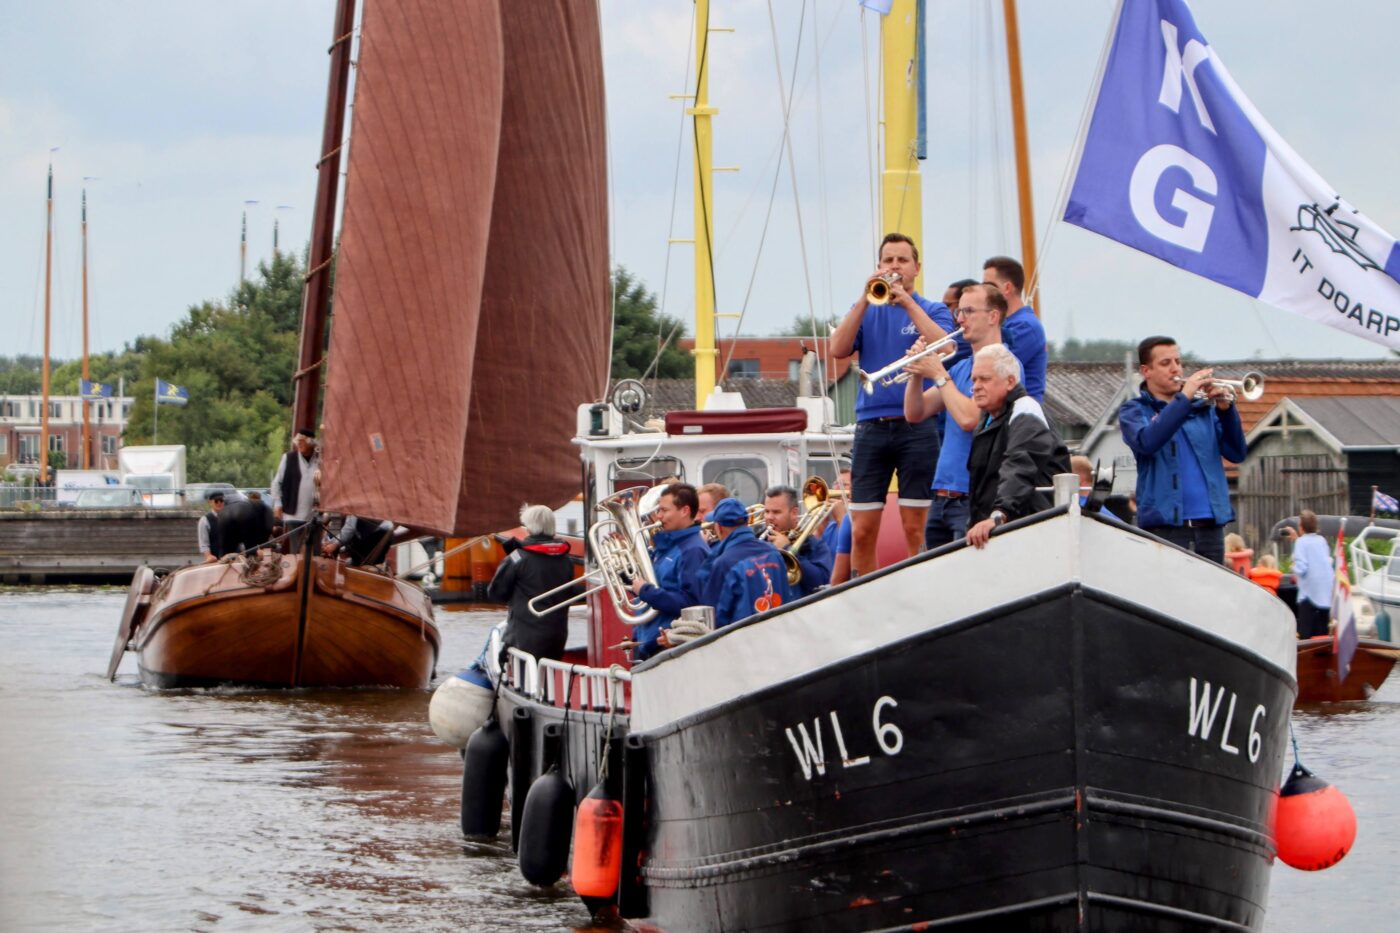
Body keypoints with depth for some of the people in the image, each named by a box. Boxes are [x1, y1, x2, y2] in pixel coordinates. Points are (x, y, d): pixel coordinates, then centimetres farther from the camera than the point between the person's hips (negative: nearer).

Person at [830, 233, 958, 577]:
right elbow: (838, 349, -2)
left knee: (916, 529, -5)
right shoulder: (866, 312, 16)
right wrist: (866, 298, -9)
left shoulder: (933, 311, 9)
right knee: (862, 532, -1)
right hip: (871, 428, 2)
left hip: (917, 428, -2)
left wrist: (908, 302, -14)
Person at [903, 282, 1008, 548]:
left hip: (973, 498, -9)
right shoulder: (960, 368, 18)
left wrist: (939, 375, -11)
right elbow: (916, 413, 16)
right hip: (942, 494, 9)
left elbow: (969, 418, -20)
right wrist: (916, 373, 0)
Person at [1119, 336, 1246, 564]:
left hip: (1210, 526, 4)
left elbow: (1236, 454, 8)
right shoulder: (1134, 410, 7)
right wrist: (1184, 398, -16)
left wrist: (1226, 409, -7)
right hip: (1166, 526, -4)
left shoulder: (1204, 408, 17)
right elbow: (1146, 442, -15)